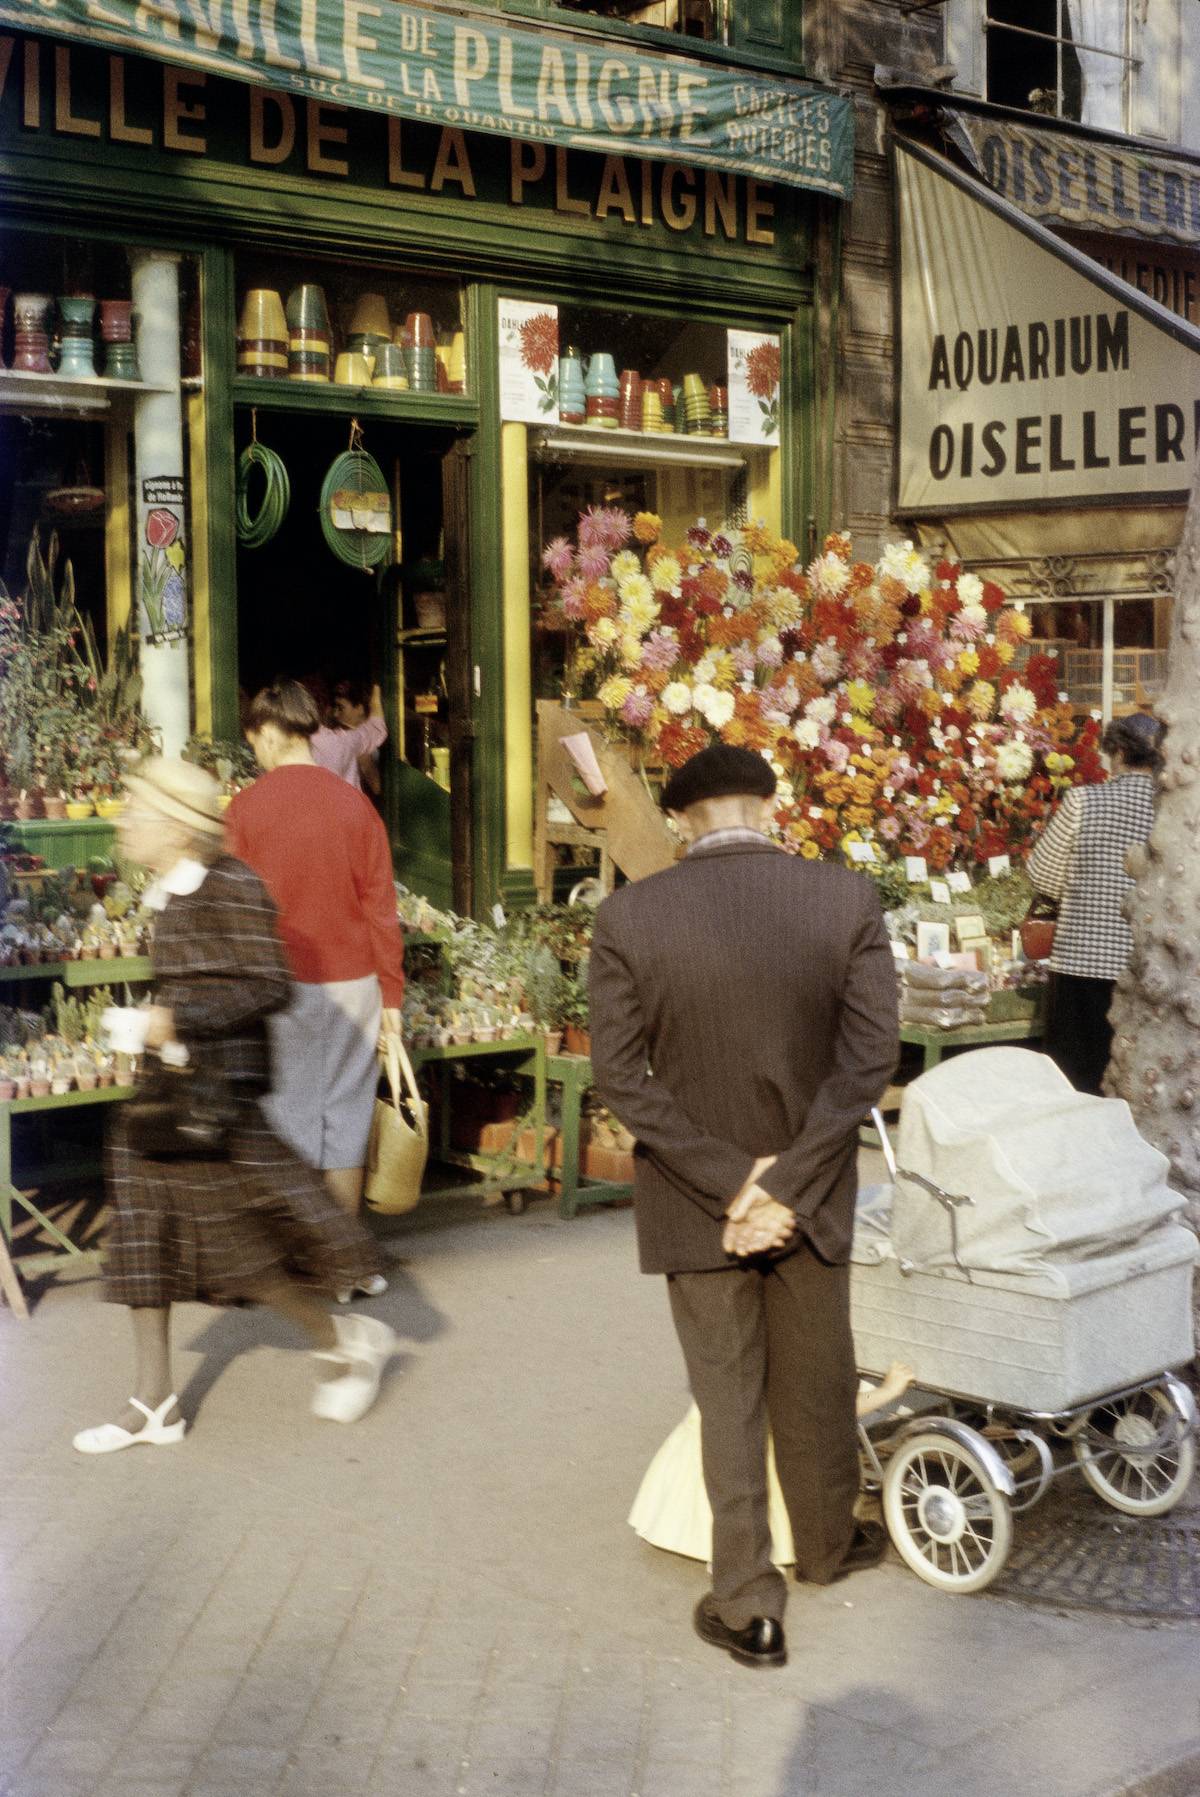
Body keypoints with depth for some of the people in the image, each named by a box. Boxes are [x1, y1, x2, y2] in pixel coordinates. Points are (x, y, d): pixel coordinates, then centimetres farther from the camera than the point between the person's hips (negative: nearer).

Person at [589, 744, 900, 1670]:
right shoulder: (848, 900, -10)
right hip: (814, 1196, 1)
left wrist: (726, 1181, -14)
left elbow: (621, 1074, -14)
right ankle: (827, 1543, 43)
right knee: (817, 1385, 22)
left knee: (729, 1401, 13)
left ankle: (749, 1608, 20)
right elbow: (871, 1054, -14)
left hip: (694, 1207, -1)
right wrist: (786, 1183, -15)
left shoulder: (630, 915, -12)